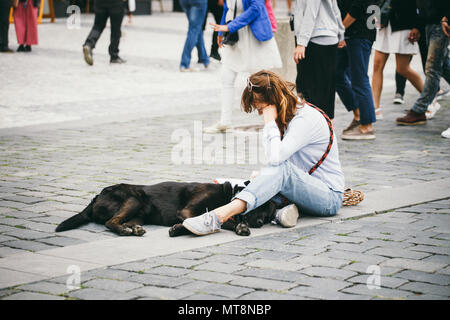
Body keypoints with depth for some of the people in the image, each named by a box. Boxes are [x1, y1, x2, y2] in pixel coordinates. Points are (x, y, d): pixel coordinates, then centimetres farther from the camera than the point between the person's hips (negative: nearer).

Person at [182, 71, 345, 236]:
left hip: (330, 196, -9)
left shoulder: (307, 119, -18)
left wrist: (270, 122, -20)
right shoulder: (286, 116, 11)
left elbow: (276, 157, -31)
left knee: (281, 169, -34)